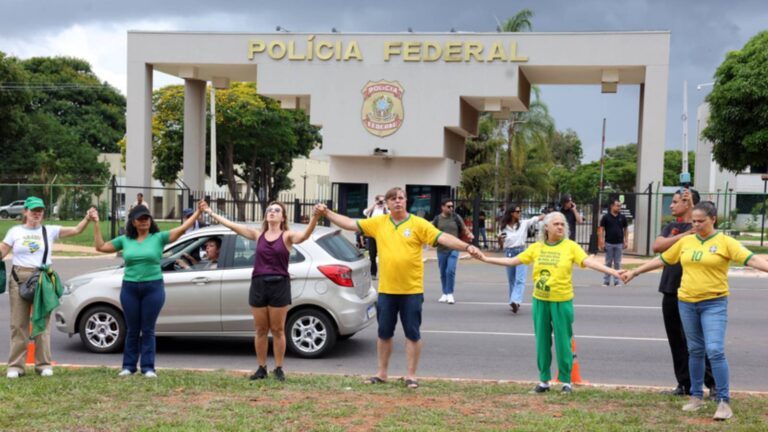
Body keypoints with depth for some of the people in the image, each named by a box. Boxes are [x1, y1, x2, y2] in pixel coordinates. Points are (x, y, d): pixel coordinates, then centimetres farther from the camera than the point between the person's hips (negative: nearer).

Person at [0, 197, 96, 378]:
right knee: (19, 323, 2)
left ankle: (43, 364, 10)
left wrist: (88, 218, -15)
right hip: (19, 279, 0)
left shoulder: (50, 231, 6)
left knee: (42, 323, 2)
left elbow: (76, 230, -1)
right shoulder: (15, 231, 8)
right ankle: (15, 365, 6)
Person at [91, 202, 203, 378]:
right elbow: (100, 246, 15)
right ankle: (128, 366, 17)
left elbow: (182, 228, -9)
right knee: (132, 330, 9)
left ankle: (148, 367, 8)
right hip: (130, 288, 2)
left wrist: (197, 213, -19)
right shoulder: (125, 240, 9)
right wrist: (96, 224, 12)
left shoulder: (158, 237, 0)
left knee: (148, 330, 2)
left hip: (153, 288, -2)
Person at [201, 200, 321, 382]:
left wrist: (315, 218, -40)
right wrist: (210, 212, 9)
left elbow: (305, 235, -22)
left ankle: (278, 368, 14)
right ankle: (261, 368, 19)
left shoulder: (287, 236, -2)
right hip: (258, 285, 3)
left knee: (278, 330, 4)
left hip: (279, 285, -3)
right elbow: (231, 225, 9)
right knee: (261, 330, 9)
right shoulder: (258, 234, 8)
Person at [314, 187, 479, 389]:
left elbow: (443, 238, -12)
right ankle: (382, 373, 26)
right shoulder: (378, 223, 4)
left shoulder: (419, 224, -5)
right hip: (386, 290, 3)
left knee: (412, 334, 4)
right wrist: (327, 213, 5)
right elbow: (350, 224, 8)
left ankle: (411, 375, 14)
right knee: (384, 333, 13)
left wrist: (466, 247, -24)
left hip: (412, 290, -3)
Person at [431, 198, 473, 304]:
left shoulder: (456, 217, 2)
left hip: (453, 249, -2)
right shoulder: (437, 219, 3)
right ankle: (444, 294, 23)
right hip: (441, 250, 2)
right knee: (443, 273, 9)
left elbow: (464, 229, 9)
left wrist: (469, 234, -10)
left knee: (450, 271, -14)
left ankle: (450, 294, -5)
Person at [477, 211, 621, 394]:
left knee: (562, 341, 2)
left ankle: (566, 381, 16)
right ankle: (544, 380, 22)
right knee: (542, 341, 10)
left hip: (562, 301, -3)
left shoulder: (571, 246, -5)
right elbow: (513, 261, 7)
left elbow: (589, 262, -15)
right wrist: (486, 259, 5)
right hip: (540, 301, 3)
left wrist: (614, 272, -28)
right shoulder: (536, 247, 4)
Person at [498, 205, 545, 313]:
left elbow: (540, 218, -5)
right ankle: (513, 302, 21)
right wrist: (500, 238, -11)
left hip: (521, 252, -2)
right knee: (511, 280, 10)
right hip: (509, 253, 2)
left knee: (520, 279, -14)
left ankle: (516, 301, -24)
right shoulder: (504, 227, 4)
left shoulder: (524, 223, 0)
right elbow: (502, 244, 10)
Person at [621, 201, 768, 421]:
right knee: (695, 351, 13)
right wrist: (634, 272, 20)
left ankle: (724, 401, -5)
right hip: (687, 303, 5)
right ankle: (697, 396, 23)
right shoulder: (685, 241, 7)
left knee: (715, 351, -13)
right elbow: (661, 259, 16)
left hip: (714, 304, -4)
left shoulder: (725, 242, -6)